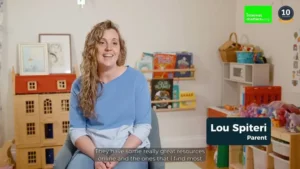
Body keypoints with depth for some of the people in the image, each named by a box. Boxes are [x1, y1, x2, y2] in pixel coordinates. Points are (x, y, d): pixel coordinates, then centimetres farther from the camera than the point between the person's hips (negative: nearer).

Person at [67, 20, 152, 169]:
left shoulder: (136, 79, -2)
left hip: (130, 149, -1)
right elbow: (76, 129, 1)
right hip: (91, 150, 2)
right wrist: (97, 156, -15)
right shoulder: (80, 85, 3)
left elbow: (143, 126, -3)